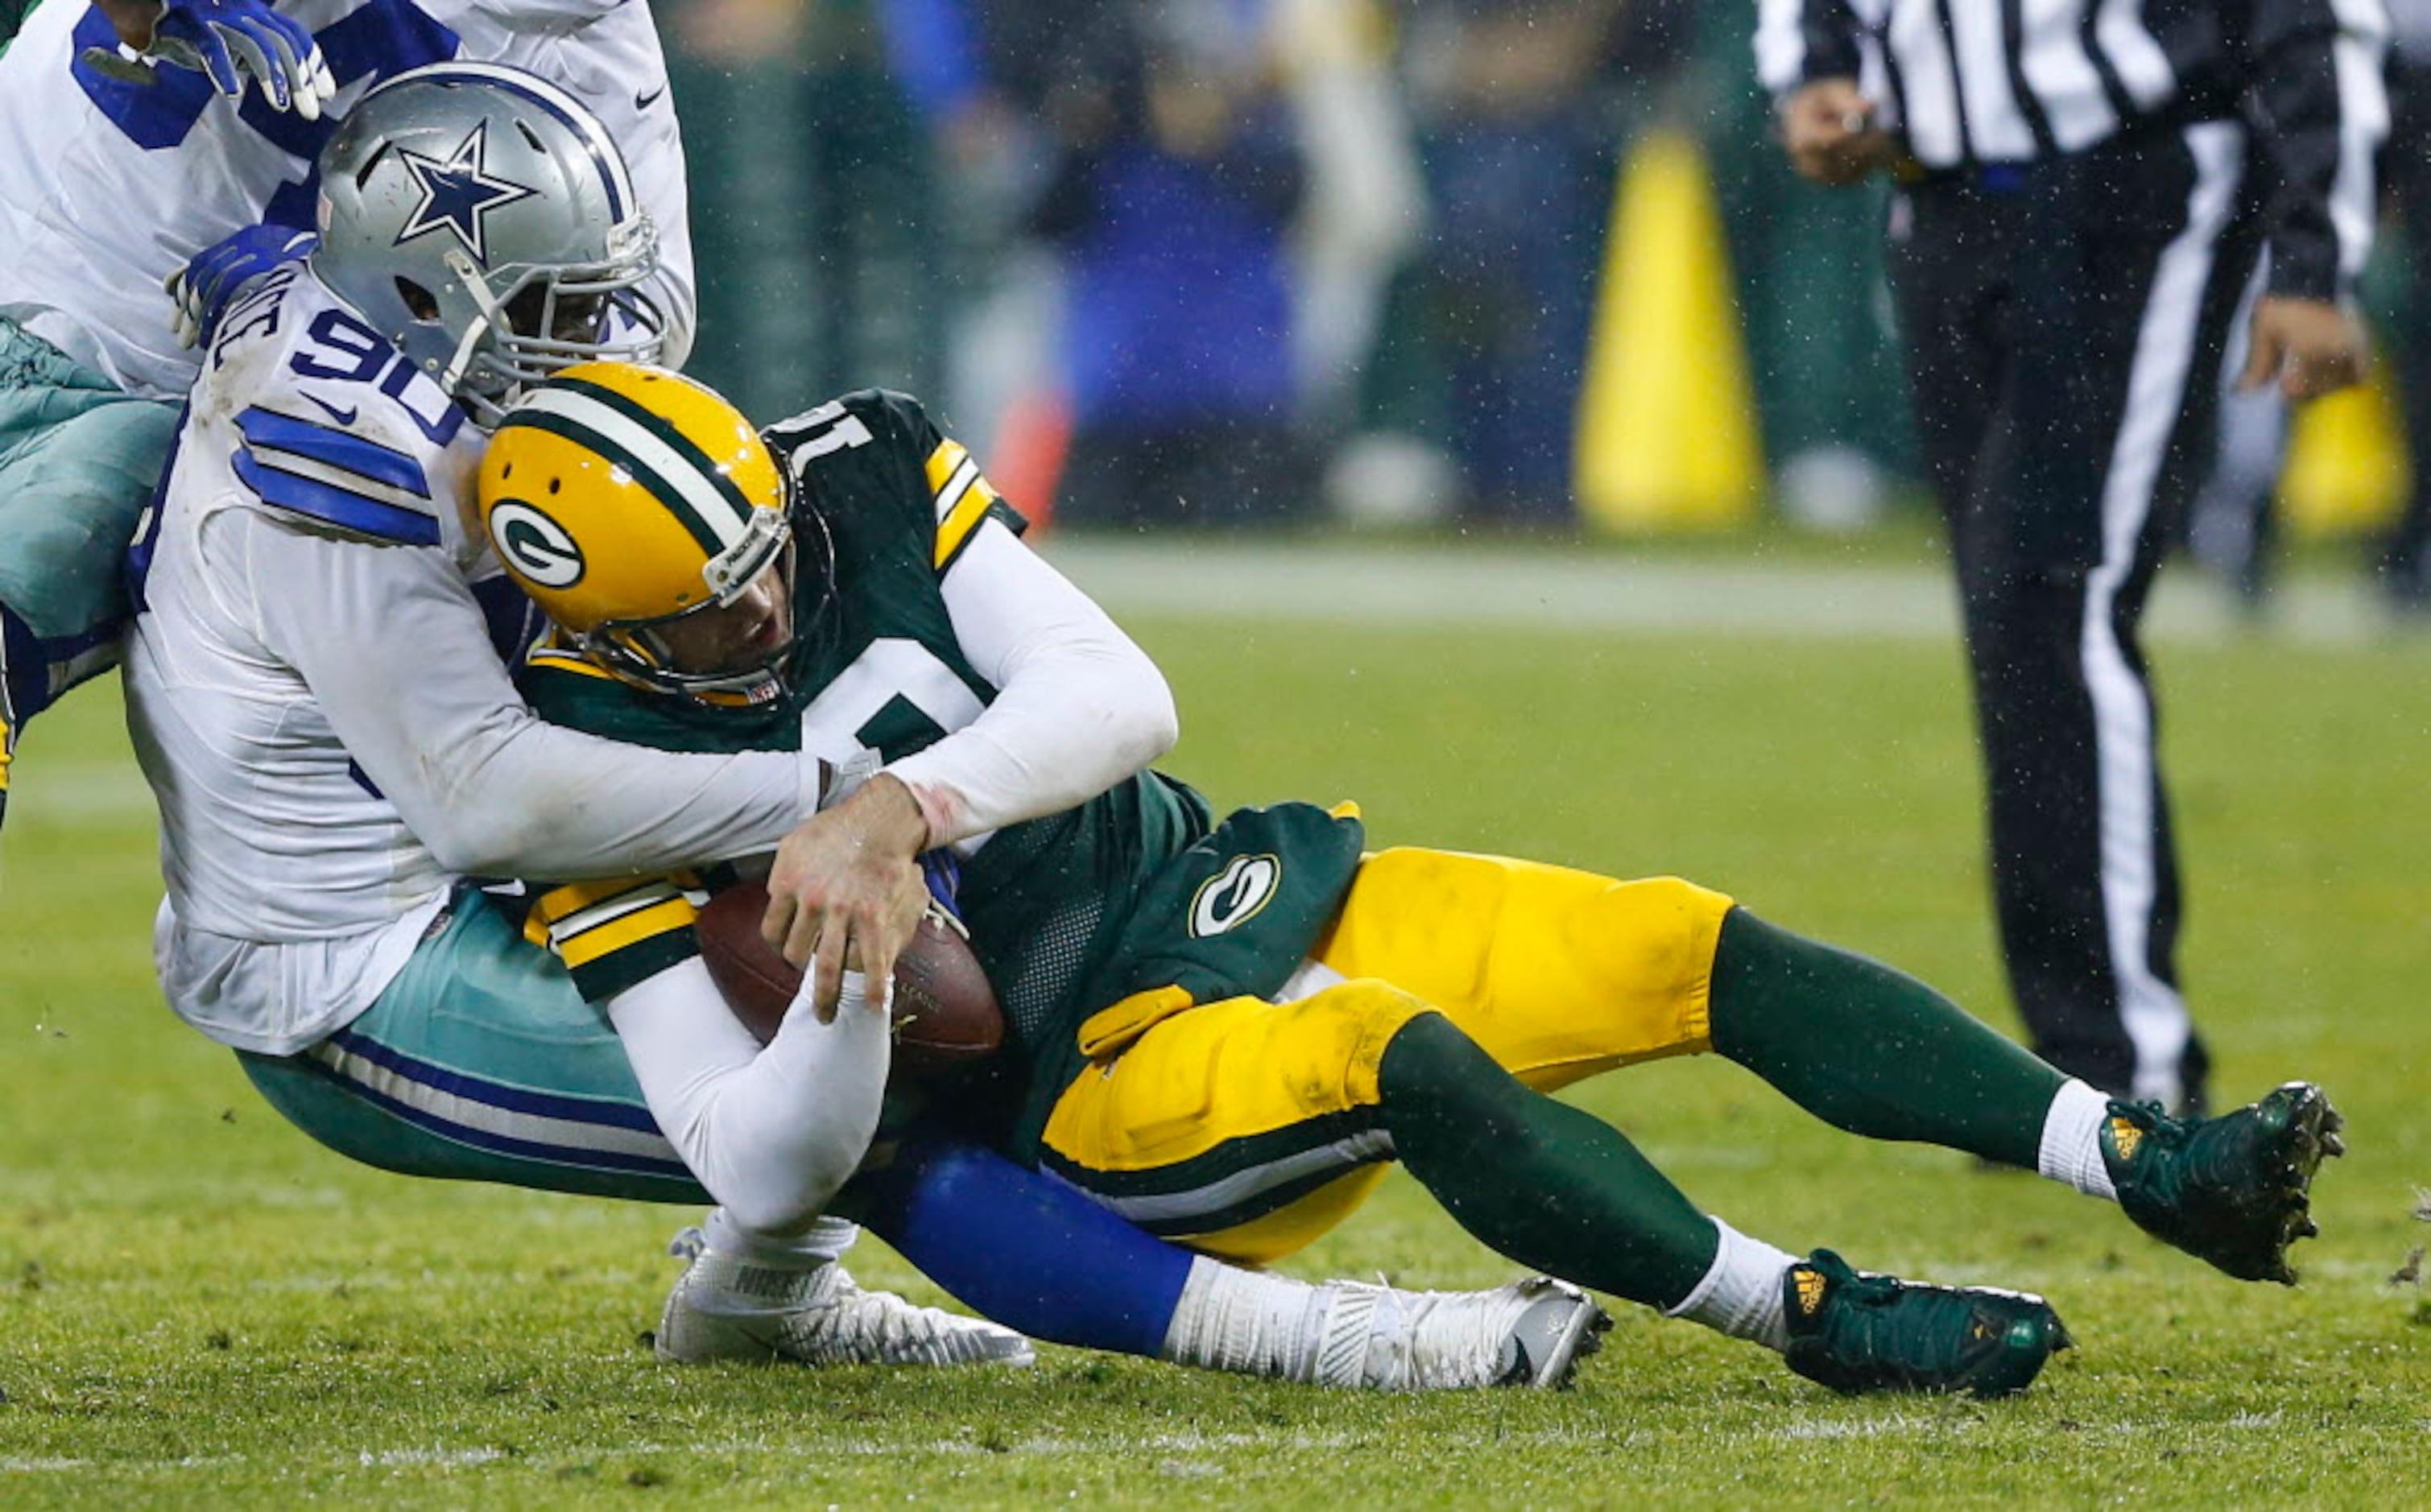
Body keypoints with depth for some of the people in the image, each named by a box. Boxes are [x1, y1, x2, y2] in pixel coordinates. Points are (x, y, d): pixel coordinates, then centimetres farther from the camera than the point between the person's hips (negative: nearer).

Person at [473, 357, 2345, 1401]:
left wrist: (914, 799, -25)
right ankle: (1811, 1315, -29)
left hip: (1211, 889, 6)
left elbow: (1110, 692, -9)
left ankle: (2153, 1165, -8)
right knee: (1412, 1064, -35)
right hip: (1101, 1067, -6)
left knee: (1697, 950, -7)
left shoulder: (868, 480, -4)